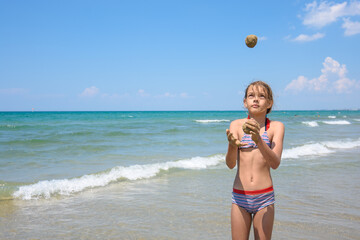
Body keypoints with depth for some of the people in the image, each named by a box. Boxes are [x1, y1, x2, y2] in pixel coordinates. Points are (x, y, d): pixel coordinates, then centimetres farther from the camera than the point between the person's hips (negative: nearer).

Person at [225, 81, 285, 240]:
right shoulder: (236, 125, 0)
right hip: (240, 197, 1)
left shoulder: (276, 127, -1)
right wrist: (232, 145, -31)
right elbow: (230, 164, -10)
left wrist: (258, 140, -31)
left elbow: (275, 163, -14)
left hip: (264, 197, 0)